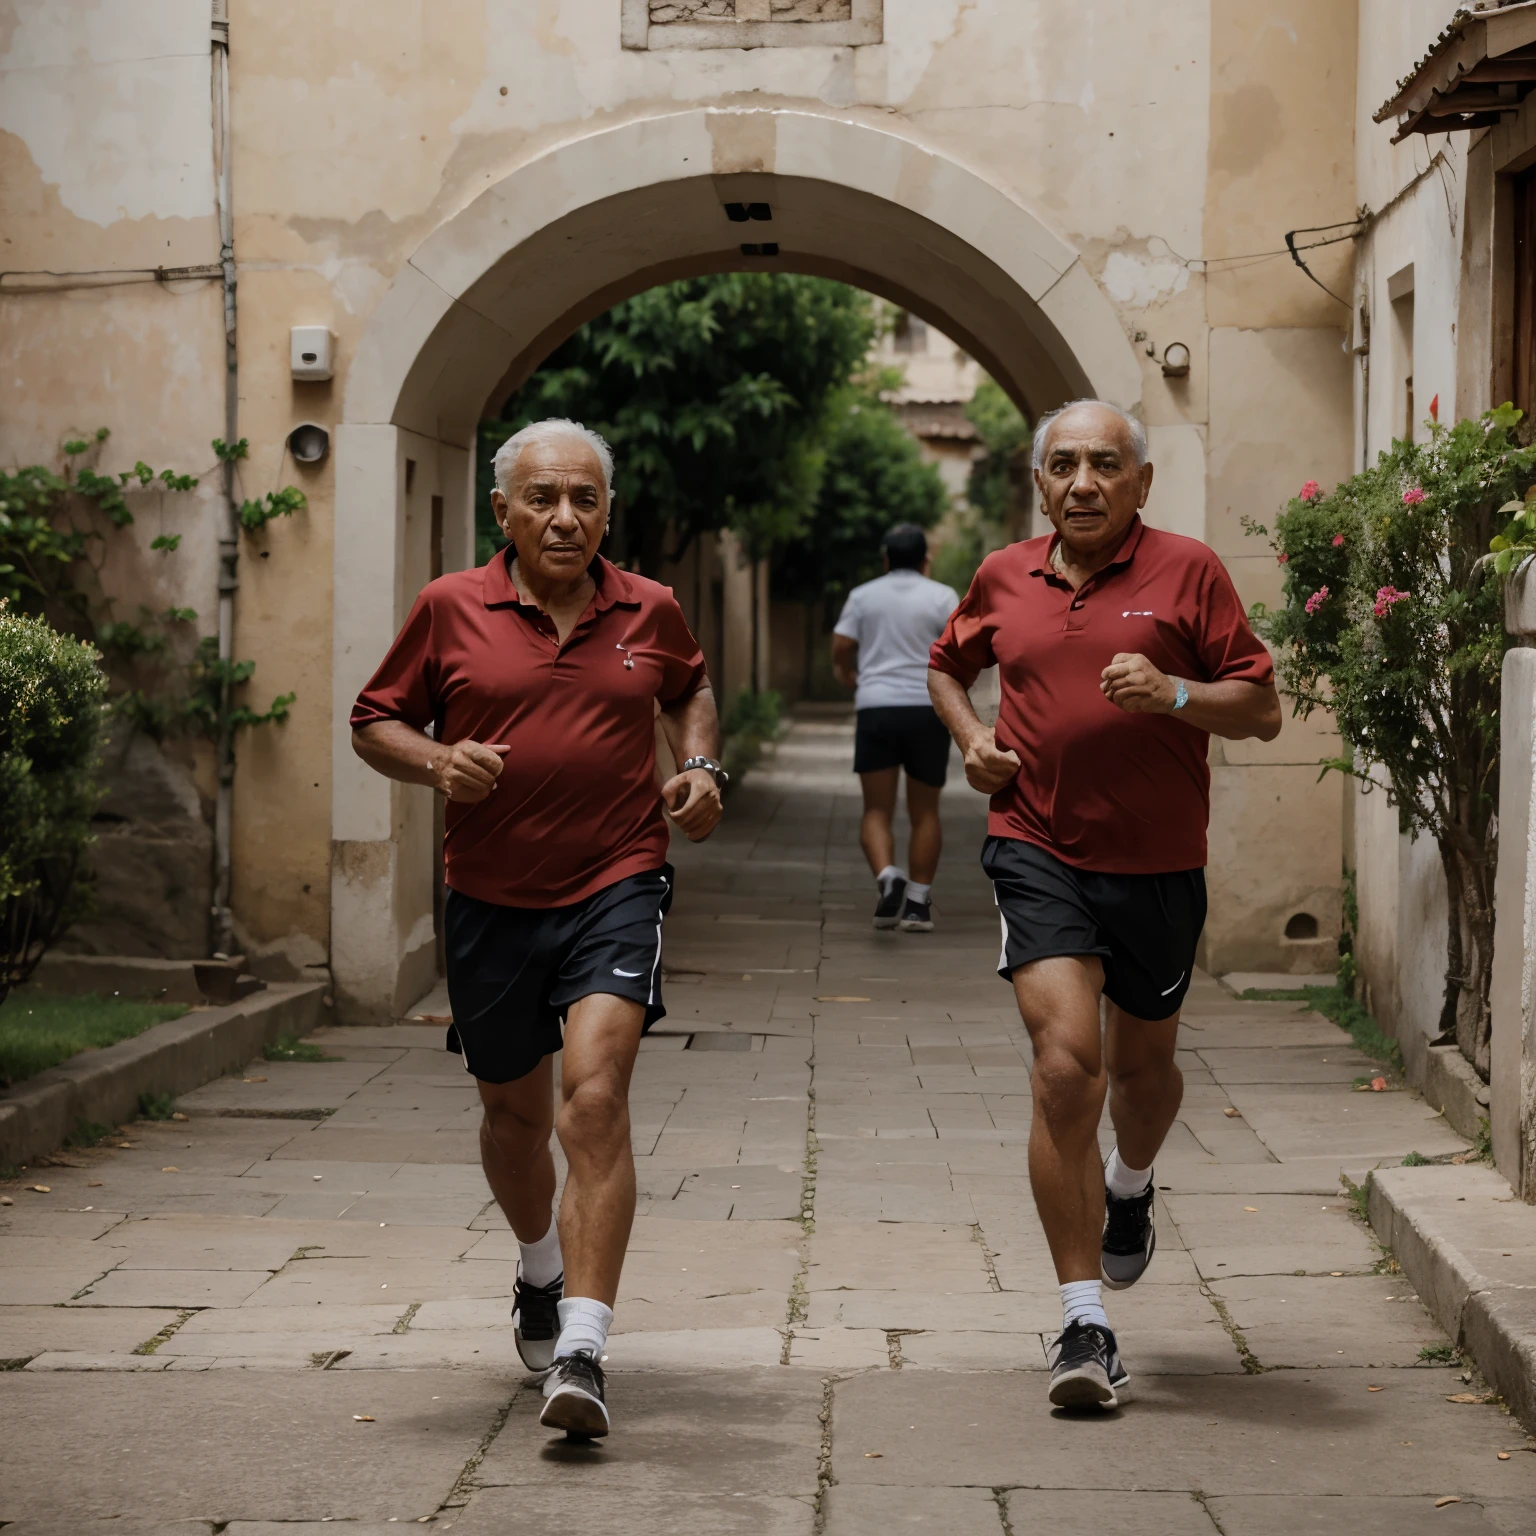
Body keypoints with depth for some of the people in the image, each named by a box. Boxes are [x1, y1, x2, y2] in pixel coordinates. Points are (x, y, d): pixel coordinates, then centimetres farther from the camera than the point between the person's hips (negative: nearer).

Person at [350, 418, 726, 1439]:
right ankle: (542, 1270, 49)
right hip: (494, 900, 1)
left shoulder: (649, 611, 5)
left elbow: (693, 688, 26)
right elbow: (375, 722, 8)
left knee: (595, 1093, -20)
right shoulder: (451, 610, -1)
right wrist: (437, 762, -13)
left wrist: (701, 766, 7)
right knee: (515, 1111, 17)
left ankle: (583, 1350, -25)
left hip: (618, 889, -1)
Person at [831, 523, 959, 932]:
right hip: (927, 710, 0)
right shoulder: (942, 597, 2)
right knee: (925, 813, 9)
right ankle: (918, 903, 4)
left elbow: (840, 652, 5)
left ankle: (887, 877, -24)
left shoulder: (863, 596, 8)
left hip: (876, 710, 1)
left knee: (877, 810, 1)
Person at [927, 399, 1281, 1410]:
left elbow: (1262, 710, -4)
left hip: (1158, 863, 0)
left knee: (1140, 1066, 17)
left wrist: (1173, 694, -21)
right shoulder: (1004, 579, 6)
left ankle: (1131, 1185, 55)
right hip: (1038, 851, 0)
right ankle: (1084, 1322, -13)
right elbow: (948, 666, 26)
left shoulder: (1187, 571, -3)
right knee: (1065, 1064, -16)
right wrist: (970, 737, 6)